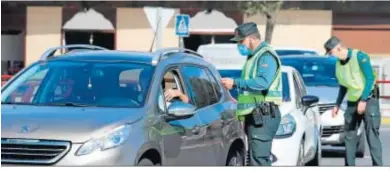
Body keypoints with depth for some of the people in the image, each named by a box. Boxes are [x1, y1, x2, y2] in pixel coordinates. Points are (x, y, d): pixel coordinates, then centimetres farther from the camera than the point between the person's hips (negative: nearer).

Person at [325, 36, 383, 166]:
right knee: (349, 135, 7)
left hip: (368, 100, -7)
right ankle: (349, 166, 13)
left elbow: (370, 79, -16)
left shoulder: (359, 56, -13)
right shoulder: (339, 64, 8)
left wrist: (363, 101, -20)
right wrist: (337, 105, 13)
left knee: (372, 135, -12)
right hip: (352, 102, 7)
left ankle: (377, 166, -13)